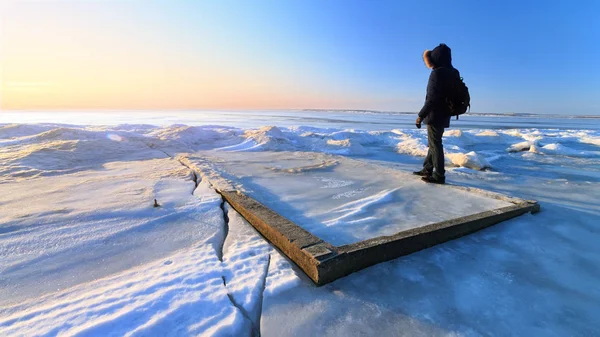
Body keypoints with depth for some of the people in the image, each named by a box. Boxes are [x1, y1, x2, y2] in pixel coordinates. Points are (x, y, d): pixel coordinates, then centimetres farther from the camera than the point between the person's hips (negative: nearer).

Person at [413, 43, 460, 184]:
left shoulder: (437, 73, -16)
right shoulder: (453, 73, 10)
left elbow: (432, 98, -21)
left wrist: (420, 115, -17)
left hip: (435, 115, -9)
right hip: (444, 115, 9)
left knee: (435, 144, -3)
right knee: (433, 143, 17)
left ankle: (439, 175, 3)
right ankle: (427, 169, 28)